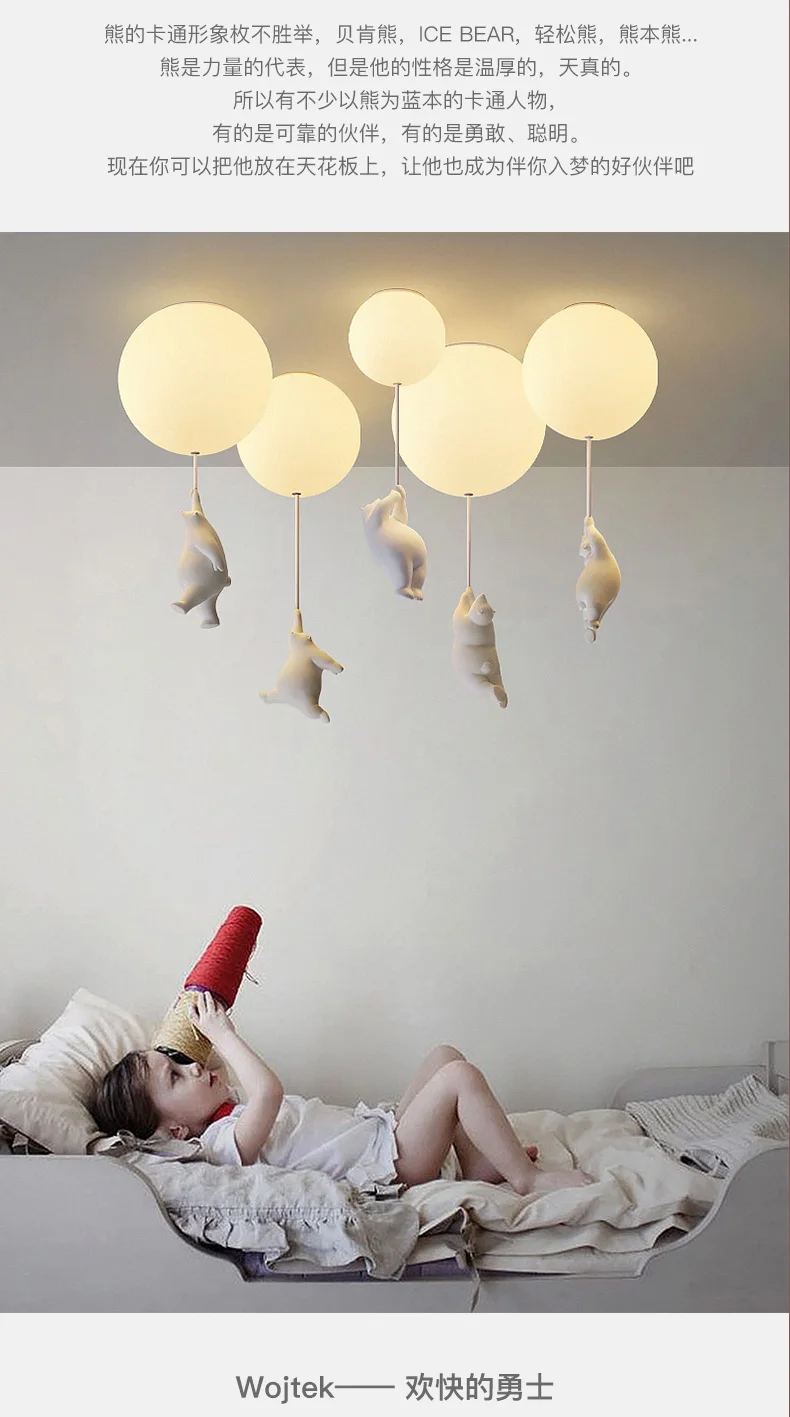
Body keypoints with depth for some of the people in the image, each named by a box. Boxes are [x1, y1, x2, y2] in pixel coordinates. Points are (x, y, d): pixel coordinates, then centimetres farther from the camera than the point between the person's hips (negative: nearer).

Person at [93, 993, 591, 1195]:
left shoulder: (228, 1117, 8)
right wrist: (223, 1034, -30)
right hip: (390, 1161, -11)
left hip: (382, 1128, 11)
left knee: (445, 1055, 12)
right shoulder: (227, 1143, -23)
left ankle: (481, 1165, 10)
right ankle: (527, 1177, -10)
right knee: (459, 1077, -22)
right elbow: (270, 1091, -41)